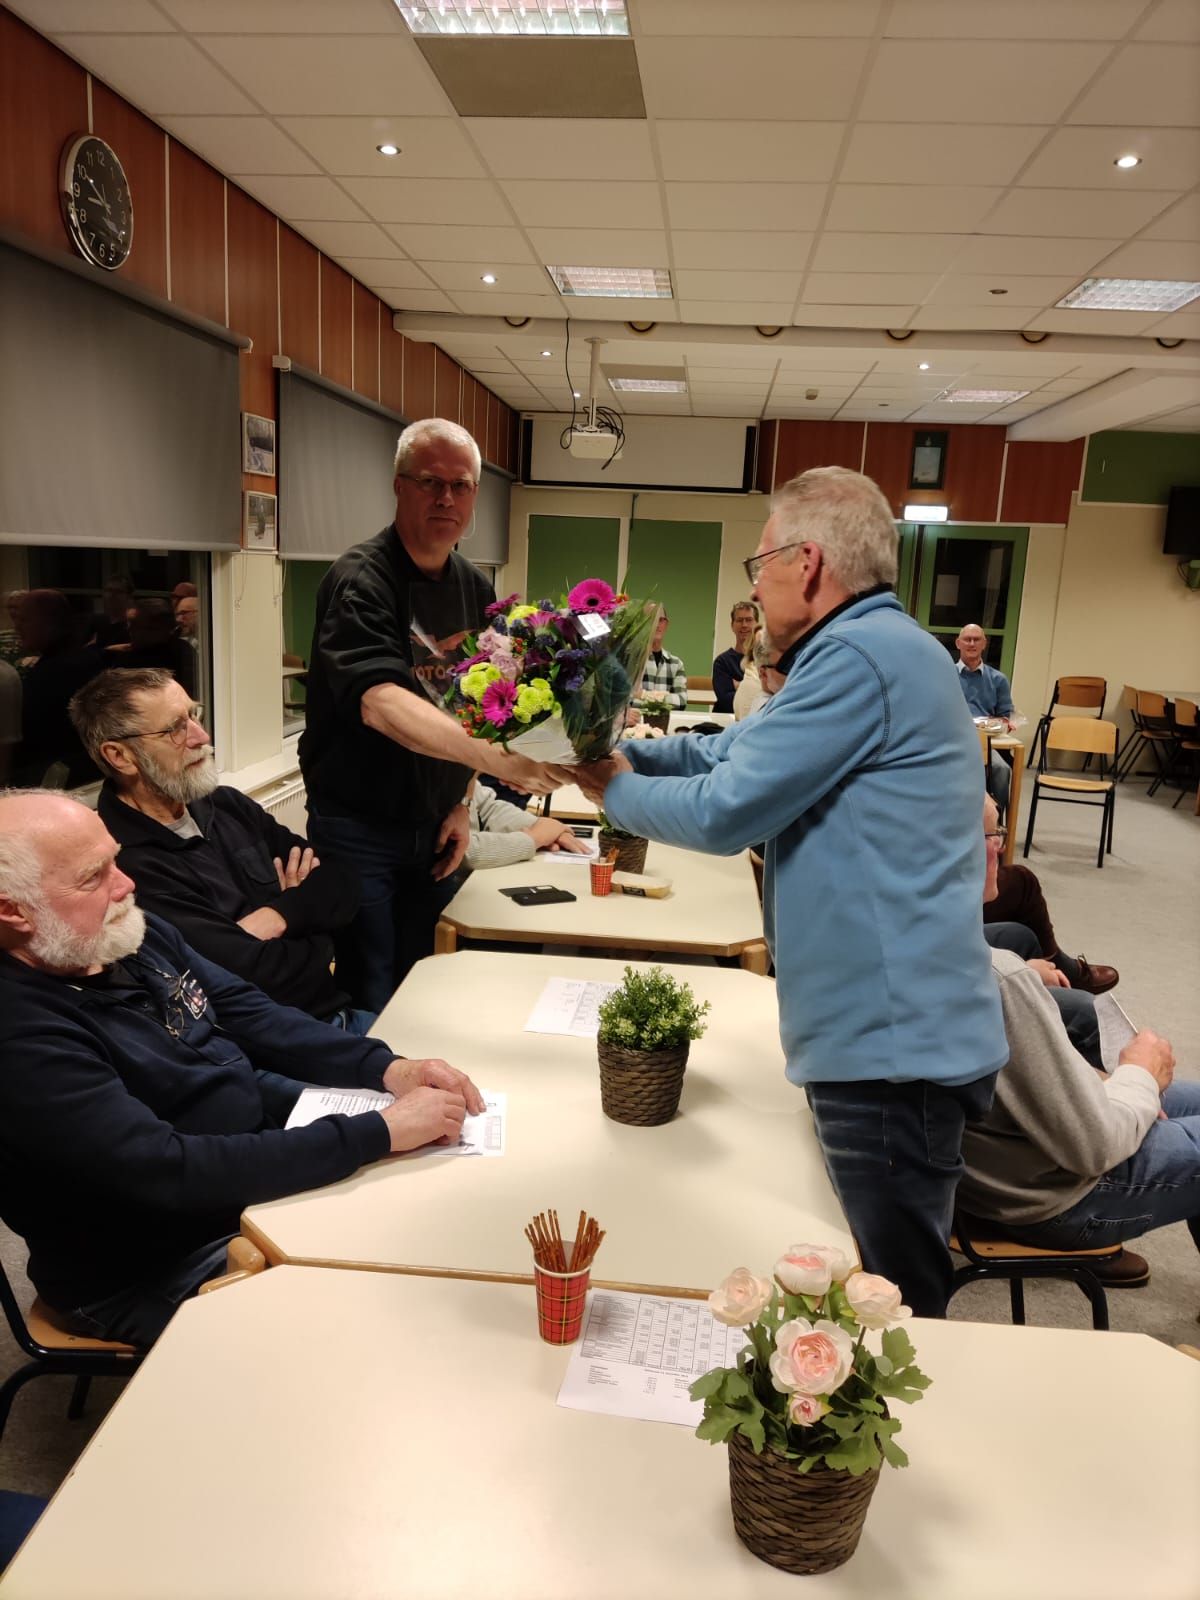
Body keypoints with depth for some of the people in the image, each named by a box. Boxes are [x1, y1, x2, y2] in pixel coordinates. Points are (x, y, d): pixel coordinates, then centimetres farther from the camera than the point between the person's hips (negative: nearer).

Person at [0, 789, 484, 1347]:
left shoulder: (133, 933, -2)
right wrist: (381, 1131, -31)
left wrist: (387, 1069, -11)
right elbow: (167, 1175, -33)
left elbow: (246, 1011, 5)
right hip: (170, 1268, -8)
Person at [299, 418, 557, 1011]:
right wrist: (495, 756, -46)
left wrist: (461, 803, 5)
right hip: (359, 829, -6)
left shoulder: (475, 587, 6)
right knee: (369, 1003, 1)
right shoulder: (360, 580, -17)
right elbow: (381, 703, -34)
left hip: (431, 829, 6)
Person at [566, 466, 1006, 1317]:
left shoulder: (863, 655, -19)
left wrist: (616, 791, -1)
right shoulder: (871, 648, 16)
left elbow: (723, 810, -19)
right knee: (884, 1293, 24)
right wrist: (620, 753, 7)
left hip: (893, 1037, -10)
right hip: (886, 1024, 10)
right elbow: (734, 750, 18)